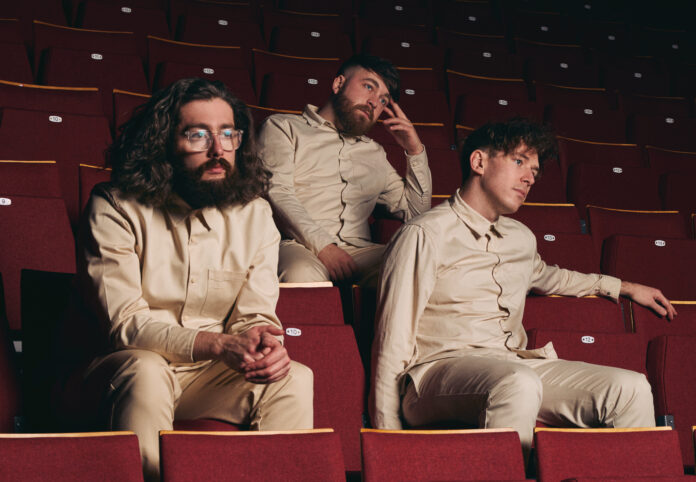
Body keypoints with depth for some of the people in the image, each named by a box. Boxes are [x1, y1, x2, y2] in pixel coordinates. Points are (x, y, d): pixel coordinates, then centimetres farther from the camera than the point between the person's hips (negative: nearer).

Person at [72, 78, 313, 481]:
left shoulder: (255, 213, 2)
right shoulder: (116, 208, -11)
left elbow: (255, 315, -1)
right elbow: (124, 322, -18)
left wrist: (267, 346, -28)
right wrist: (217, 344, -33)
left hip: (214, 372, 4)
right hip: (131, 369, -3)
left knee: (296, 379, -20)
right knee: (146, 372, -35)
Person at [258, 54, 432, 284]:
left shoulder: (374, 153, 33)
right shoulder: (282, 127, 17)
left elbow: (415, 211, 33)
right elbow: (276, 193, -2)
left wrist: (415, 151, 23)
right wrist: (322, 245, -17)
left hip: (359, 250, 4)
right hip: (299, 246, -4)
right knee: (303, 275, -42)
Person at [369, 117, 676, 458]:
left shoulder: (522, 239, 21)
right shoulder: (424, 235, -2)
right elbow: (393, 343, -6)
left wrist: (622, 287, 44)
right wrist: (387, 439, -11)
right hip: (441, 367, -7)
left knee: (631, 389, -13)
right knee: (519, 383, -38)